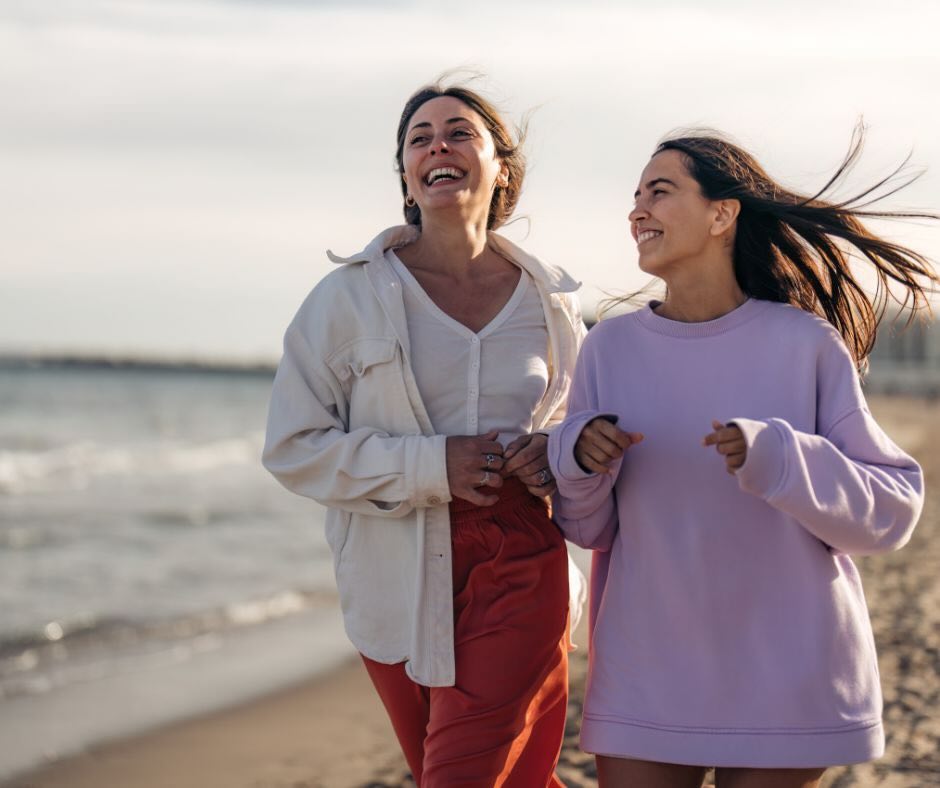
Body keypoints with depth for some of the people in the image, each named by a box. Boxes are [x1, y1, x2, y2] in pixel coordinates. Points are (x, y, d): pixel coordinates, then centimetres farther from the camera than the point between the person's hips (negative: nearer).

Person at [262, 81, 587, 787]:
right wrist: (427, 466, -17)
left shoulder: (549, 299, 4)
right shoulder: (352, 295, -3)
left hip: (519, 569, 0)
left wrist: (557, 456, -6)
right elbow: (293, 445, -5)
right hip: (399, 580, 0)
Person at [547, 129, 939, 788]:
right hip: (646, 679, 2)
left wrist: (775, 458, -23)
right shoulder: (611, 347, 1)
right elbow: (586, 527, 7)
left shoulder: (807, 344, -7)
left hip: (785, 685, -2)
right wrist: (577, 458, -14)